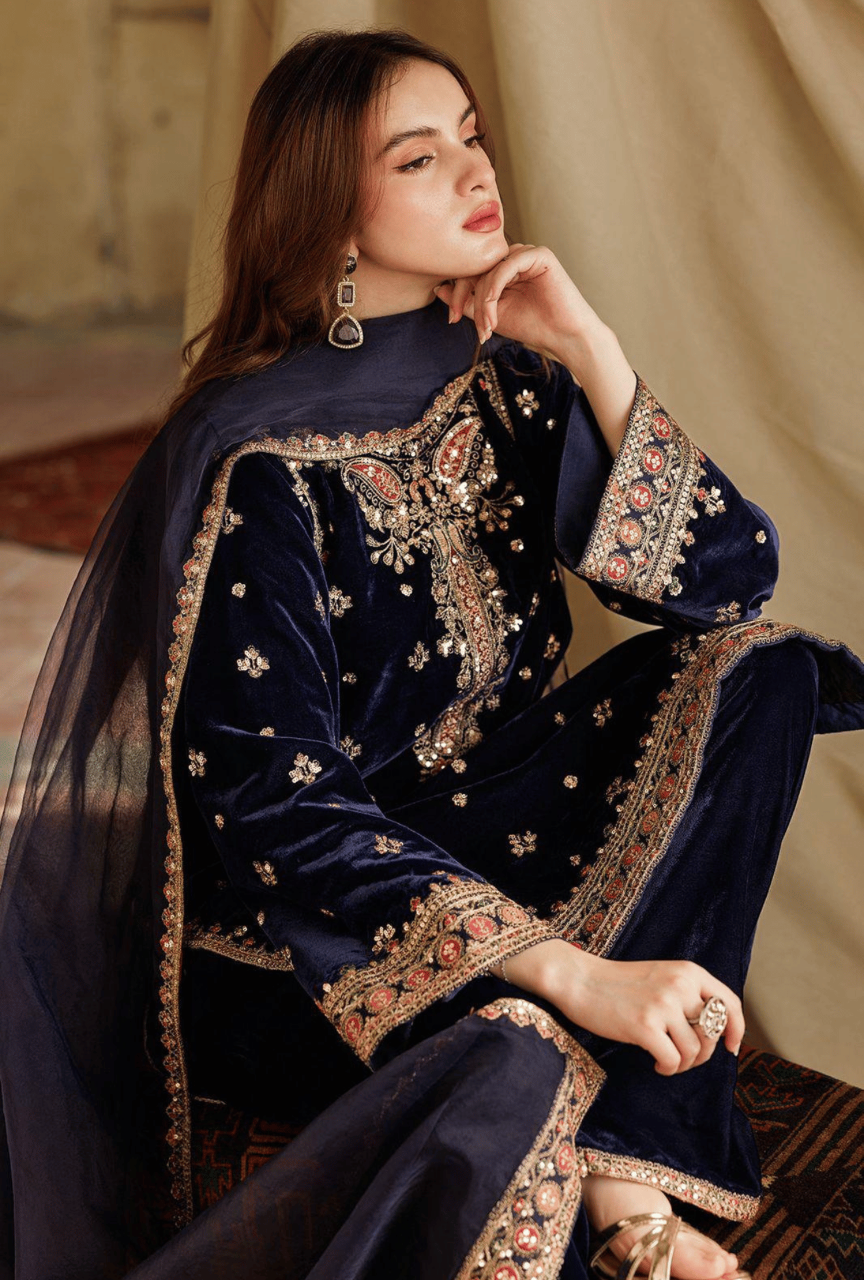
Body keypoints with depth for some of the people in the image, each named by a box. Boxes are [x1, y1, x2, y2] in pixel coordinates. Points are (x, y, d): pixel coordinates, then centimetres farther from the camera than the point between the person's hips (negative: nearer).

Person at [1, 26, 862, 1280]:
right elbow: (273, 808, -26)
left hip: (466, 822, 8)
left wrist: (591, 355, -18)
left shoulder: (503, 378, -2)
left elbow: (729, 579, -6)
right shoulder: (258, 462, -22)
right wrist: (575, 973, -34)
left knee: (757, 669, -10)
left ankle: (624, 1161, -15)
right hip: (275, 917, -8)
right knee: (510, 1057, -38)